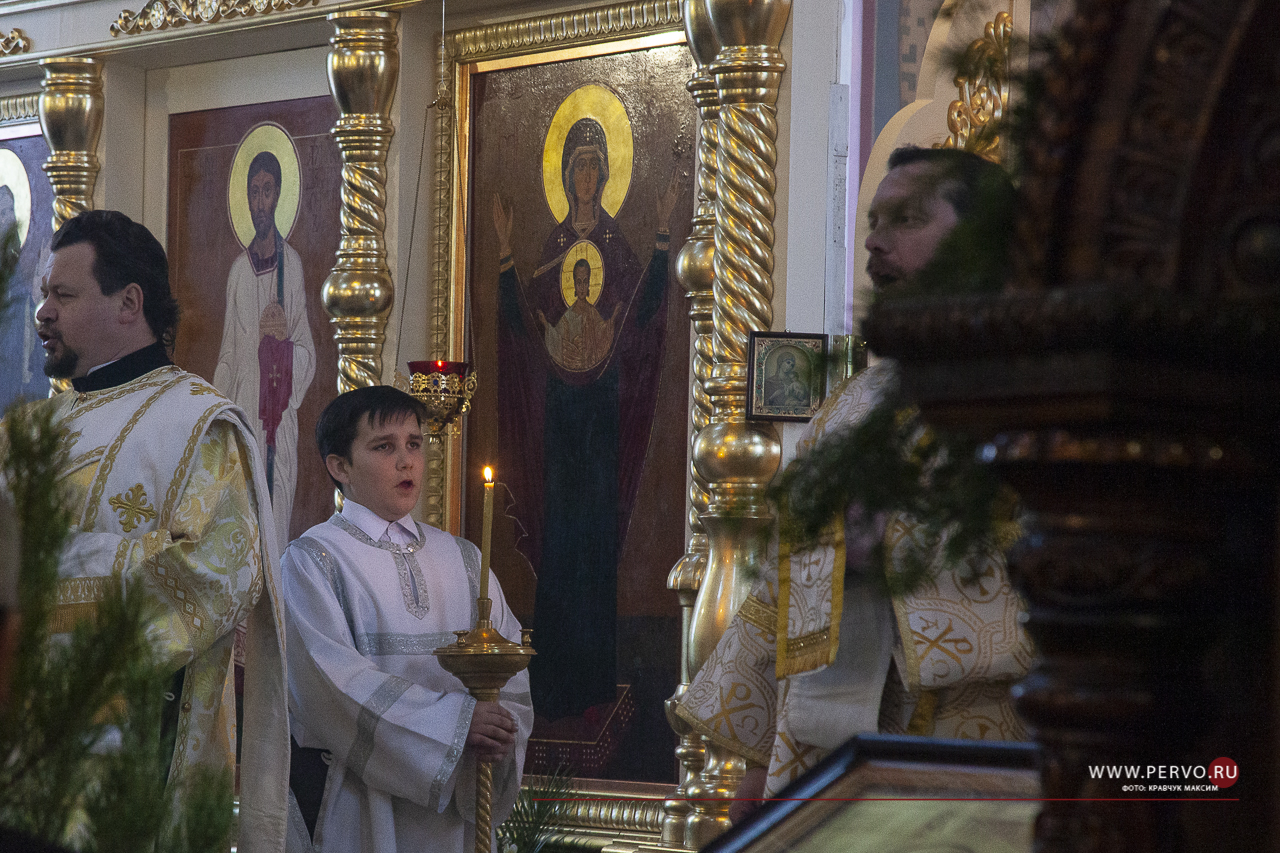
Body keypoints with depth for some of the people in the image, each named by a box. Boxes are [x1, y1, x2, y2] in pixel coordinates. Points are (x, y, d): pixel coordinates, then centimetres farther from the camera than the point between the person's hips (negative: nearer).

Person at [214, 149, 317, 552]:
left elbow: (308, 355, 0)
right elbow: (227, 356, 15)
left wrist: (286, 342, -22)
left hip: (280, 421, -3)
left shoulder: (293, 265, 0)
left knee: (277, 535, -4)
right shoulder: (238, 270, 11)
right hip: (242, 413, 3)